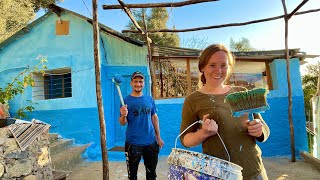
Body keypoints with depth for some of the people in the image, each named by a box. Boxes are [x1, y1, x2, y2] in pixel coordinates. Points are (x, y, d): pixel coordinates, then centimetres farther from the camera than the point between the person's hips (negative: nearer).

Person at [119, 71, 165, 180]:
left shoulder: (149, 99, 4)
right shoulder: (126, 100, -5)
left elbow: (154, 118, 11)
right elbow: (123, 123, -7)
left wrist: (158, 137, 9)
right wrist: (123, 115, -29)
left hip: (151, 142, 3)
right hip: (133, 143, -3)